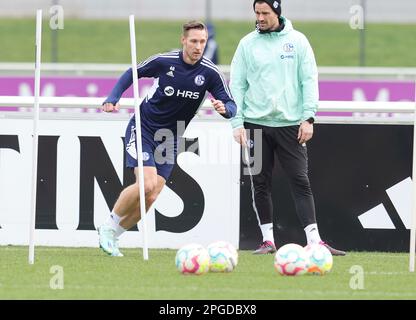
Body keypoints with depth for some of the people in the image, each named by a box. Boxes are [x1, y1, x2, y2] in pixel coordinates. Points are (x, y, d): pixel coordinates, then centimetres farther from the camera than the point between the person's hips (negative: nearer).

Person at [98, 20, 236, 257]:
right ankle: (109, 226, -3)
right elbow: (132, 74, 4)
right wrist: (113, 99, -8)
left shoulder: (210, 73, -11)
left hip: (169, 138, 3)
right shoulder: (164, 61, -13)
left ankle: (112, 236, 14)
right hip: (143, 128, -3)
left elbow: (231, 106, -9)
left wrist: (224, 108, -33)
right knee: (147, 184, -23)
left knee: (151, 197, -5)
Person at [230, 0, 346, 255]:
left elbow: (310, 80, 2)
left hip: (290, 123, -1)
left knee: (301, 181, -5)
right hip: (256, 123, 1)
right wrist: (237, 123, -2)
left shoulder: (297, 41, 4)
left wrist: (308, 118, -6)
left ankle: (315, 241, -7)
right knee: (261, 184, 3)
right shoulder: (248, 44, 5)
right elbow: (237, 85, 5)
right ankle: (268, 240, 12)